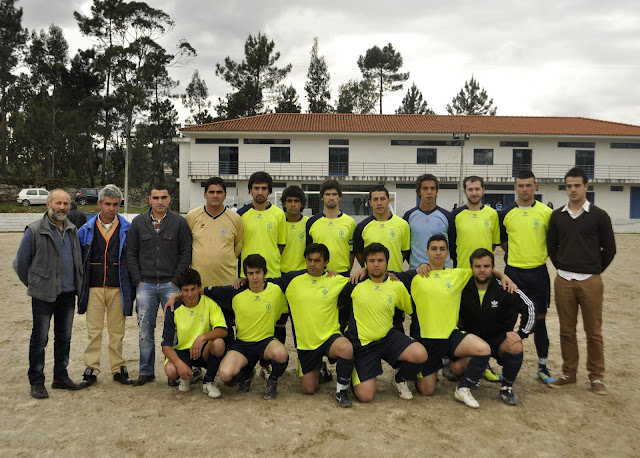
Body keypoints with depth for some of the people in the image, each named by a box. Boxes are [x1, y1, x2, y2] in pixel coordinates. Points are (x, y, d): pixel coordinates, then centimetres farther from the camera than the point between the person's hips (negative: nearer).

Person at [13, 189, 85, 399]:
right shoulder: (34, 231, -8)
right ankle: (37, 383, 13)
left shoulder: (72, 230, 8)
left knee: (64, 338, 13)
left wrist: (76, 285, 12)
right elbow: (21, 263, -1)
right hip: (44, 295, -5)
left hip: (68, 294, 5)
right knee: (40, 339, 2)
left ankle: (61, 377, 25)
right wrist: (34, 285, 6)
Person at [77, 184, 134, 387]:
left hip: (118, 288, -1)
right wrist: (79, 285, 7)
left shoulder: (127, 230, 3)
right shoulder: (87, 230, 7)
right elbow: (78, 259, 12)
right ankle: (91, 370, 14)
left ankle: (118, 369, 18)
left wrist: (132, 286, 1)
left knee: (117, 331, 7)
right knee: (94, 331, 3)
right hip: (94, 288, 1)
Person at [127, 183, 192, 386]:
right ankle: (146, 371, 17)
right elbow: (131, 253, 9)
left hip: (171, 284, -2)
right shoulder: (138, 222, 7)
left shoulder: (179, 222, 1)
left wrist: (176, 280, -6)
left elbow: (186, 253, 0)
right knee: (145, 329, 6)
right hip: (145, 284, 2)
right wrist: (138, 280, 0)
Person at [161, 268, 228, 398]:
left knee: (218, 343, -32)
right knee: (171, 371, -32)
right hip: (181, 351, 0)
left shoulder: (209, 303, -8)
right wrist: (179, 363, -29)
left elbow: (223, 331, -17)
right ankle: (186, 376, 9)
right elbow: (166, 345, -11)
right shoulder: (174, 311, -8)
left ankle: (208, 381, -6)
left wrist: (202, 337, -36)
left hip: (203, 351, 0)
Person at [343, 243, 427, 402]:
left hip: (387, 337, 2)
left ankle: (399, 379, 8)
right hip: (362, 344, -2)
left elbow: (411, 309, 17)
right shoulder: (355, 284, -5)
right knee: (365, 396, -14)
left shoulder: (397, 286, 1)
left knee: (420, 354, -26)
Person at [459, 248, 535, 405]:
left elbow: (529, 307, -9)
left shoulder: (504, 289, -11)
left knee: (515, 347, -36)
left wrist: (521, 333, -16)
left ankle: (506, 388, -9)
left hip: (498, 339, -1)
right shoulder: (463, 289, -7)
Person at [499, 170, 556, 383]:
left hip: (538, 272, -1)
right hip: (513, 272, 1)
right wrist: (516, 254, 7)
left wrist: (539, 254, 3)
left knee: (540, 319, 7)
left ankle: (543, 366, 19)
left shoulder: (546, 212, -3)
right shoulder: (506, 213, 0)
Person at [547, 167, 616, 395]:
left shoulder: (599, 216, -1)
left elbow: (609, 249, 4)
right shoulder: (557, 216, 6)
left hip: (590, 282, -2)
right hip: (563, 281, 3)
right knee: (566, 330, 9)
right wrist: (563, 268, 11)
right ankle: (569, 373, 21)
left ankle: (596, 376, 17)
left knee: (593, 331, 4)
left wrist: (595, 270, 6)